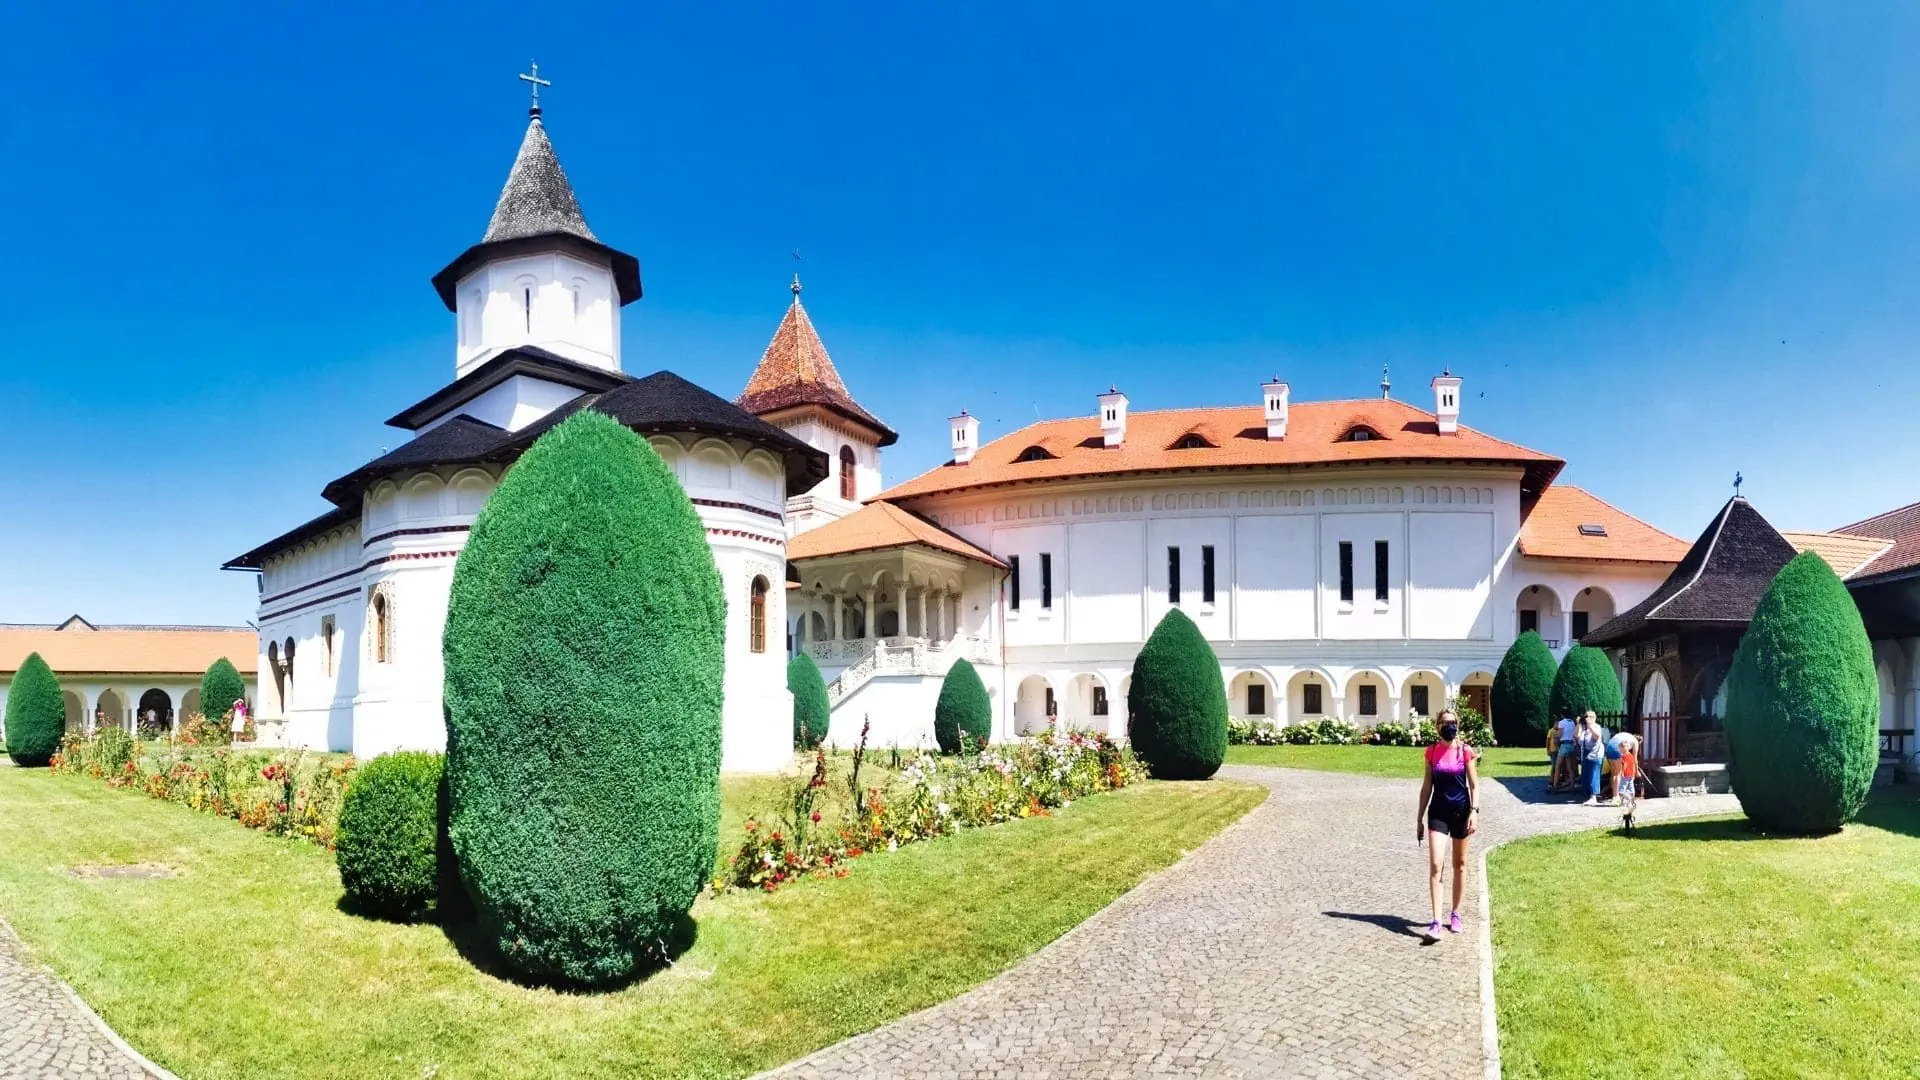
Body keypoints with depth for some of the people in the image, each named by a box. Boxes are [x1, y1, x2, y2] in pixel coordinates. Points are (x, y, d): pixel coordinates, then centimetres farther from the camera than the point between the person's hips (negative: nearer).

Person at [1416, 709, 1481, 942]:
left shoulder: (1465, 751, -3)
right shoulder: (1432, 752, 2)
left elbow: (1474, 785, -2)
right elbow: (1427, 786, 7)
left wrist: (1474, 811, -15)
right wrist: (1419, 818, 7)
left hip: (1461, 811, -1)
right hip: (1438, 812, 1)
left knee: (1459, 865, 12)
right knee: (1435, 865, -11)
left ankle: (1455, 914, 27)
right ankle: (1436, 921, -13)